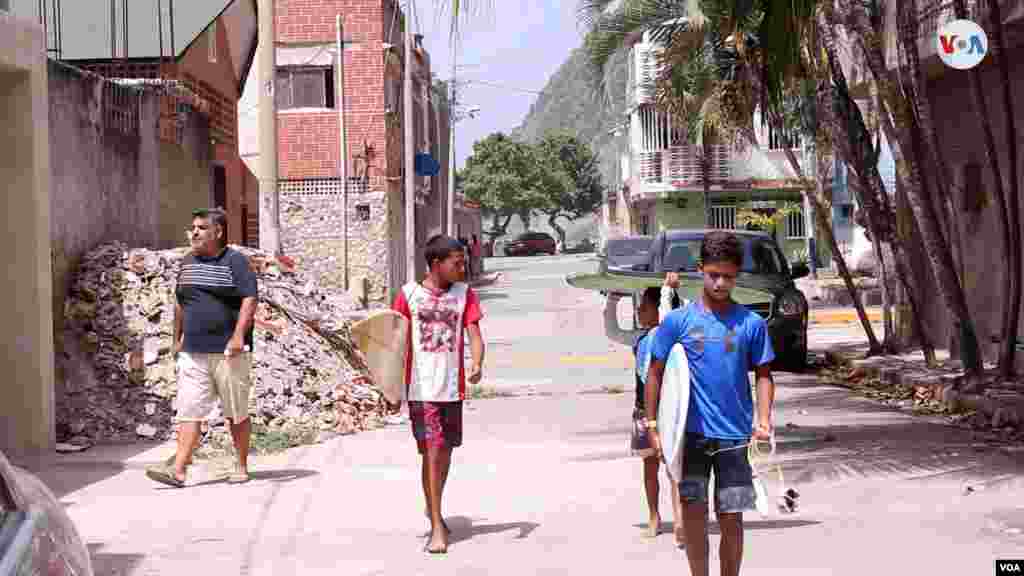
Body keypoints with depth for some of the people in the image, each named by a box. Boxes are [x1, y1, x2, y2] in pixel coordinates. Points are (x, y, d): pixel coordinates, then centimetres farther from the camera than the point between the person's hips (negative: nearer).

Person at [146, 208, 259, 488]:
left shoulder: (235, 261, -4)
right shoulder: (188, 262, 15)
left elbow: (249, 299, -12)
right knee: (189, 411, -4)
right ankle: (178, 470, -10)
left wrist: (239, 336, -21)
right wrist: (177, 338, 21)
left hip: (228, 352, -5)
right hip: (193, 352, 5)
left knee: (237, 412, 6)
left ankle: (241, 465, 18)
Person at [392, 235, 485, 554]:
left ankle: (434, 510, 39)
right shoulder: (409, 294, -4)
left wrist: (477, 364, -27)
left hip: (452, 388, 3)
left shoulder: (465, 294, 2)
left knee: (446, 451, 16)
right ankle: (437, 527, -2)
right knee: (432, 452, -9)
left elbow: (475, 335, -6)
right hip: (421, 389, -3)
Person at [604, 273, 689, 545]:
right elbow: (612, 332, 26)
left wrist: (668, 290, -24)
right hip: (644, 407, 8)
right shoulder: (640, 337, 13)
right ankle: (654, 517, 25)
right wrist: (612, 300, 19)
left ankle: (679, 520, -22)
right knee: (650, 464, 14)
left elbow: (667, 321, -31)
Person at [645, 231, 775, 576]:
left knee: (731, 519, 7)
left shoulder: (751, 324, -1)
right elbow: (655, 373, 4)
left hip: (735, 438, 1)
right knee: (693, 514, -1)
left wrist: (764, 421, -8)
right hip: (690, 434, 0)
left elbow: (763, 375, 6)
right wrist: (652, 426, -1)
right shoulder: (677, 321, -2)